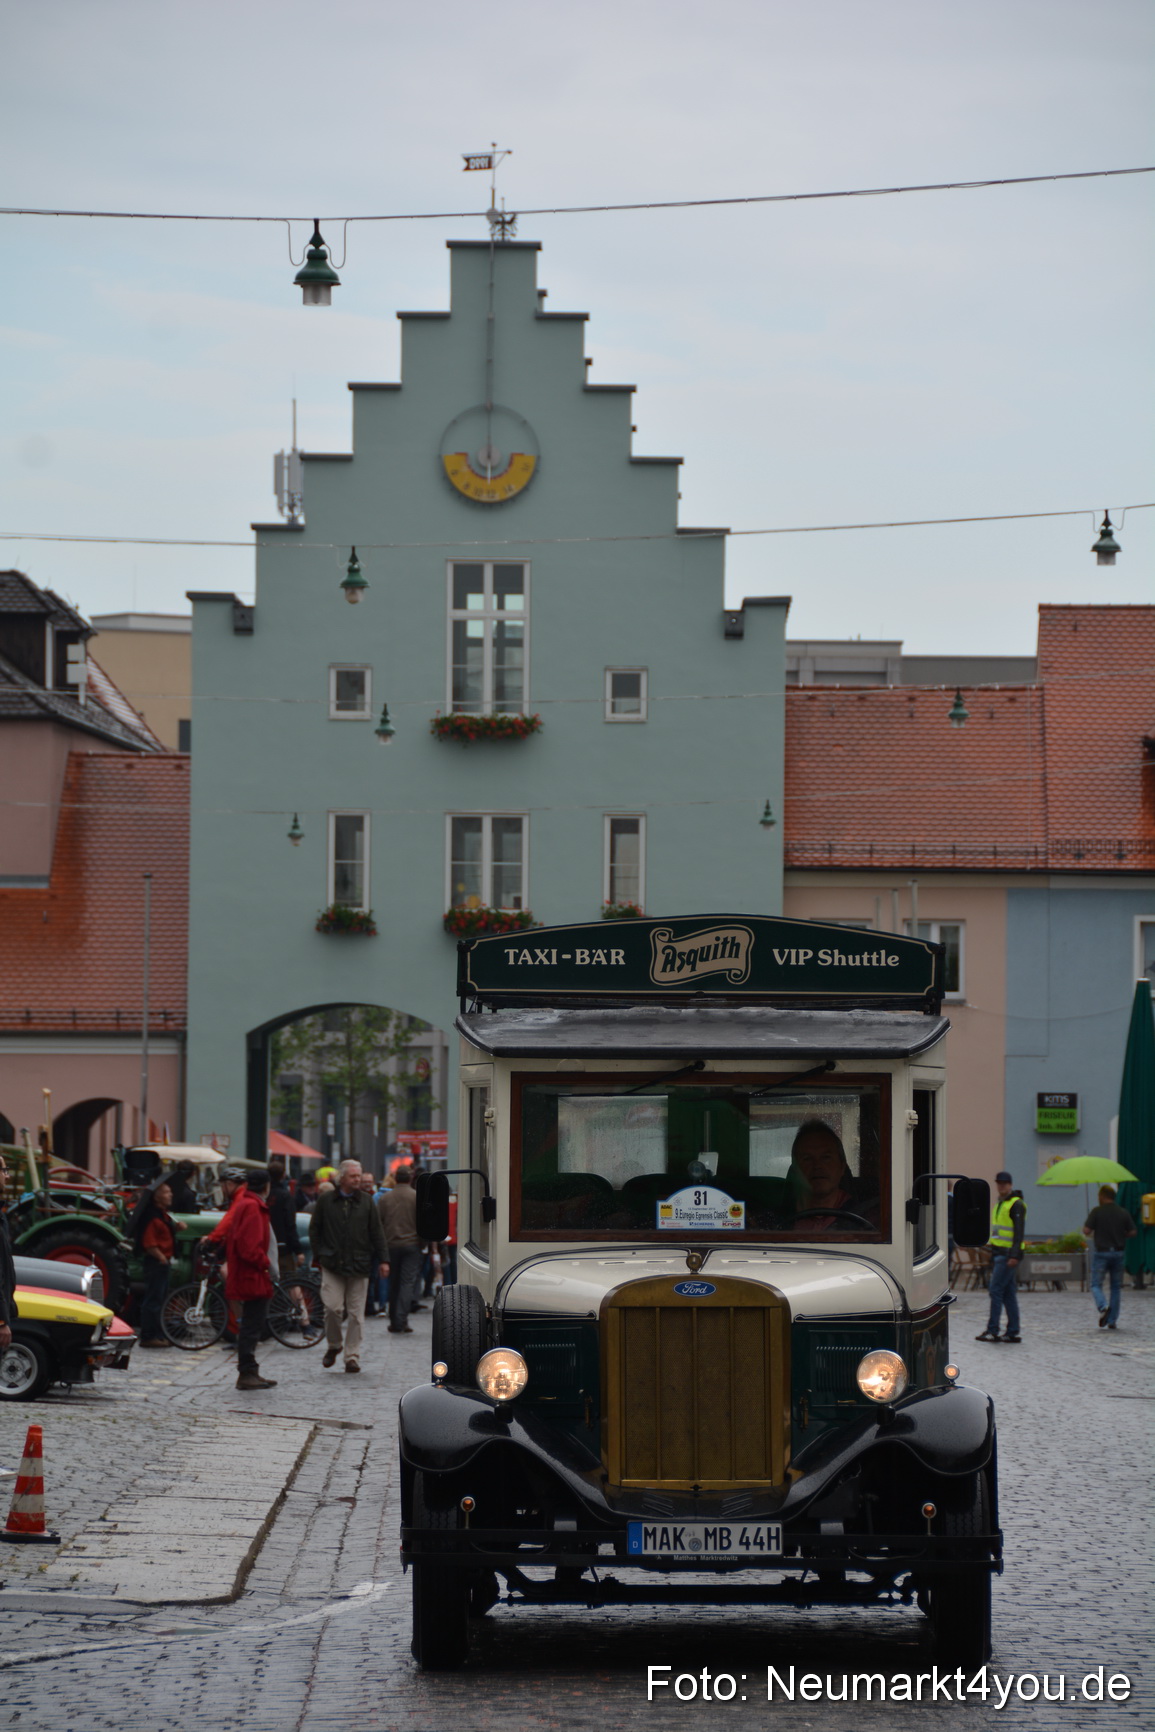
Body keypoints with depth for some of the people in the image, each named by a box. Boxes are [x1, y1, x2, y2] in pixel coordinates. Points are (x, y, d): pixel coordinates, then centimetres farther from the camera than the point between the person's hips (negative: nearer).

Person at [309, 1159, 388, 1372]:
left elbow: (376, 1233, 9)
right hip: (332, 1266, -1)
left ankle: (352, 1356, 9)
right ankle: (333, 1346, 16)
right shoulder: (326, 1201, 4)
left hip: (359, 1265, 1)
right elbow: (314, 1230, 11)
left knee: (356, 1313, 1)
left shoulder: (366, 1202, 8)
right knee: (333, 1307, -9)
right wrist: (320, 1254, 4)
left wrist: (383, 1260, 3)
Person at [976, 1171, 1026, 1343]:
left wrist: (1014, 1256, -24)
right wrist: (993, 1257, 24)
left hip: (1008, 1255, -10)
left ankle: (992, 1331, -10)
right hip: (999, 1254, 10)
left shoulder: (1016, 1205, -10)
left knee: (996, 1290, -11)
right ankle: (1013, 1333, 10)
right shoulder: (1000, 1204, 19)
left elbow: (1019, 1232, -17)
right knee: (1008, 1294, 9)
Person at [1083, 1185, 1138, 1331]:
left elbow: (1086, 1231, -12)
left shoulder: (1097, 1212, -8)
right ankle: (1113, 1321, 11)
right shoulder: (1123, 1213, 2)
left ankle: (1103, 1307, -26)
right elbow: (1133, 1232, 2)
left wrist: (1091, 1235, 11)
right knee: (1116, 1287, 11)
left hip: (1101, 1252, -3)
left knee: (1096, 1285, 3)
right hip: (1118, 1253, 3)